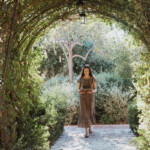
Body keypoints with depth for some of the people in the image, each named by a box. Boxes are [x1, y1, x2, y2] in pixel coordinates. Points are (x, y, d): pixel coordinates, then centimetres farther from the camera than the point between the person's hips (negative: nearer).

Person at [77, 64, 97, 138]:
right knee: (84, 114, -8)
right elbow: (78, 89, 6)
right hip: (83, 98, -1)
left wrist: (93, 91, -20)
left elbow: (95, 89, 4)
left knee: (90, 113, 11)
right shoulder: (80, 79, -1)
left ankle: (90, 127, 41)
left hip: (90, 97, 1)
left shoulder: (93, 78, -1)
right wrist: (79, 91, -19)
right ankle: (86, 132, -2)